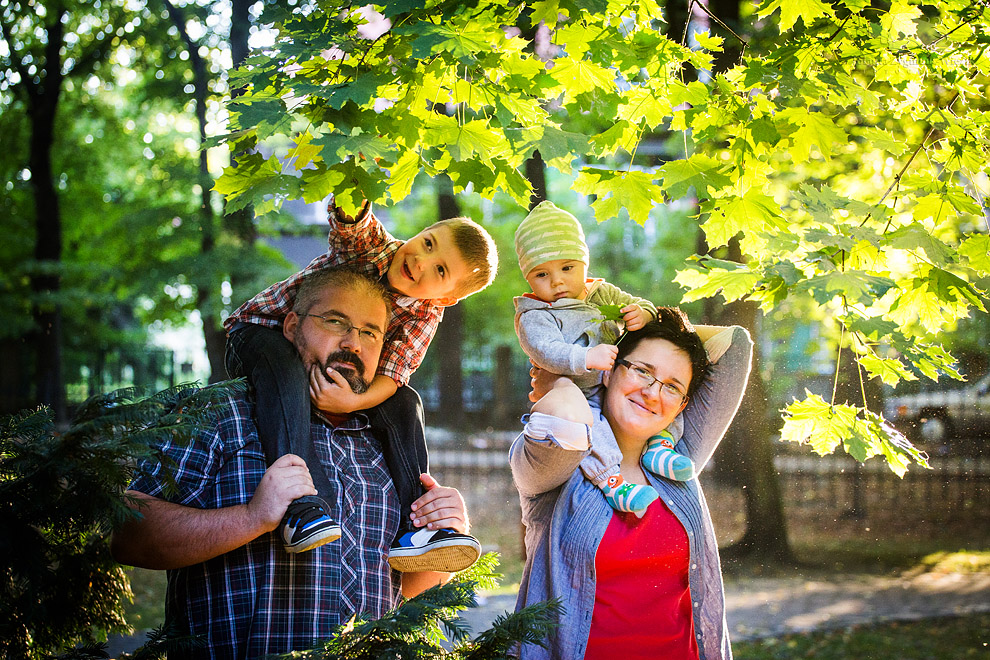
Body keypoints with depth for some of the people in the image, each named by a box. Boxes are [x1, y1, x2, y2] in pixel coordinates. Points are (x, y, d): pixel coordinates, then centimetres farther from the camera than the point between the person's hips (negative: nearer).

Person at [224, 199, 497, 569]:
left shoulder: (426, 314, -11)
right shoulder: (371, 245, -20)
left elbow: (392, 373, -20)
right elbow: (349, 218, -43)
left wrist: (354, 401, -40)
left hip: (330, 372, 5)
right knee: (282, 366, -38)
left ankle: (410, 527, -18)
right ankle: (300, 505, -52)